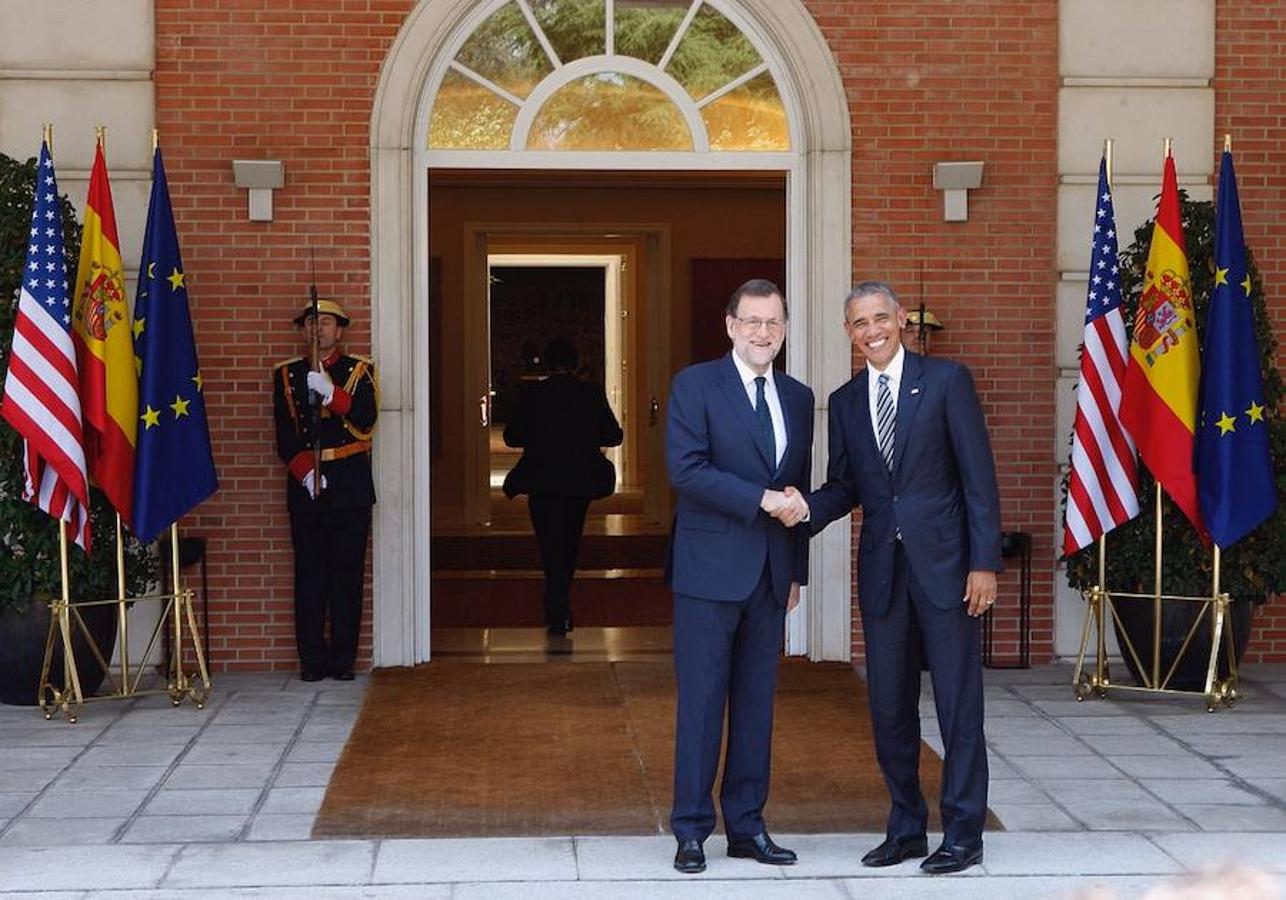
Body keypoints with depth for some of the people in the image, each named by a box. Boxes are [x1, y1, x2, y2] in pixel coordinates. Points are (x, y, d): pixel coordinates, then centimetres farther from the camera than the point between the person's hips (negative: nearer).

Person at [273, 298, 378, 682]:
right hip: (304, 488, 1)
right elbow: (285, 435, 3)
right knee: (309, 574, 0)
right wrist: (304, 471, -11)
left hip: (350, 488, -1)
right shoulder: (287, 375, 11)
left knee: (348, 574, -1)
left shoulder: (359, 372, 8)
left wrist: (330, 393, -20)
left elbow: (365, 422, -8)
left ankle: (343, 658, 4)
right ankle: (312, 659, 4)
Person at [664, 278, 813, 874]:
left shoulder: (798, 397, 14)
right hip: (709, 571, -5)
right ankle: (691, 831, 6)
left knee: (757, 702, 9)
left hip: (770, 574, 5)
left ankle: (747, 825, 17)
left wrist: (798, 570, 16)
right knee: (701, 701, -2)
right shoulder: (696, 385, -3)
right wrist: (761, 499, -17)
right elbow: (685, 469, -14)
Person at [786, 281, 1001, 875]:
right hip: (881, 569, 5)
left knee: (959, 703, 0)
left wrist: (984, 562, -11)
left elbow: (978, 475, -5)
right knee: (889, 708, 9)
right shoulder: (845, 401, 12)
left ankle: (963, 835, 7)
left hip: (943, 563, -5)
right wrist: (806, 509, -8)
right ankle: (906, 830, 21)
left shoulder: (946, 380, -2)